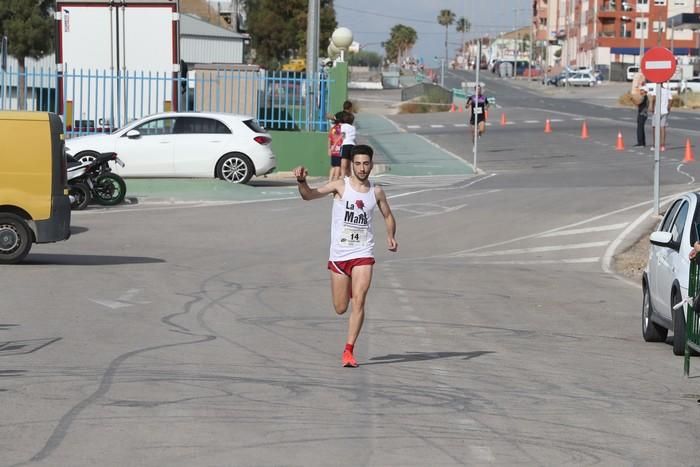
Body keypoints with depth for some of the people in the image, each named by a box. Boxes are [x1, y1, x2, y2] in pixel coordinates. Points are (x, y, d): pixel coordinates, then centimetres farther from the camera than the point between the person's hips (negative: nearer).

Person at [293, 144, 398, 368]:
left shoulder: (376, 192, 4)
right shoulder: (340, 186, -5)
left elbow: (388, 216, 19)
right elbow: (309, 195, -16)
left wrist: (391, 236, 0)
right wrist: (302, 181, -37)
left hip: (363, 255, 1)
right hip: (338, 255, -1)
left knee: (358, 301, -15)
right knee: (340, 308, 6)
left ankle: (349, 350, -11)